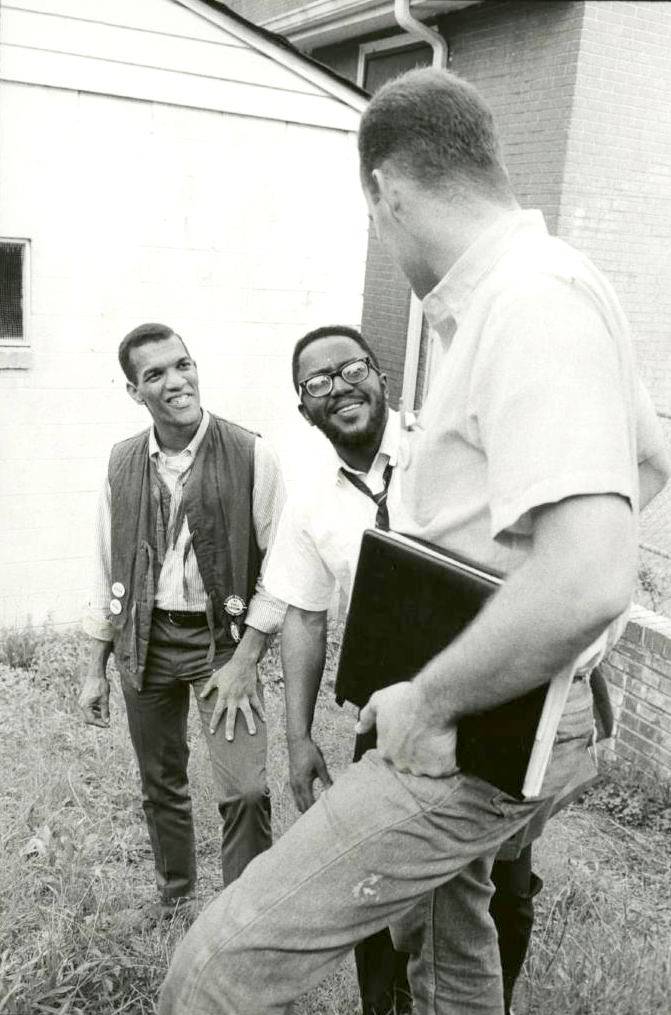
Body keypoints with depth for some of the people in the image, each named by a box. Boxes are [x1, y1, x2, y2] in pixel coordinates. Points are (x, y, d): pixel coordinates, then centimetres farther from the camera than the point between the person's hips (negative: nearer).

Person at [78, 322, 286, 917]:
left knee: (246, 790, -12)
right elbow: (108, 570, 9)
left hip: (223, 637, -3)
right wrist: (95, 668, 10)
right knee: (160, 783, 17)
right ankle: (176, 895, 41)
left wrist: (244, 661, -13)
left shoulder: (251, 455, -10)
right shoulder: (123, 462, 2)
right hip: (145, 640, 4)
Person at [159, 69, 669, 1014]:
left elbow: (590, 580, -36)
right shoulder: (495, 303, 9)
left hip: (478, 733, -10)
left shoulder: (535, 301, -24)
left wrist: (428, 704, -23)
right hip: (479, 709, 10)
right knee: (444, 928, 30)